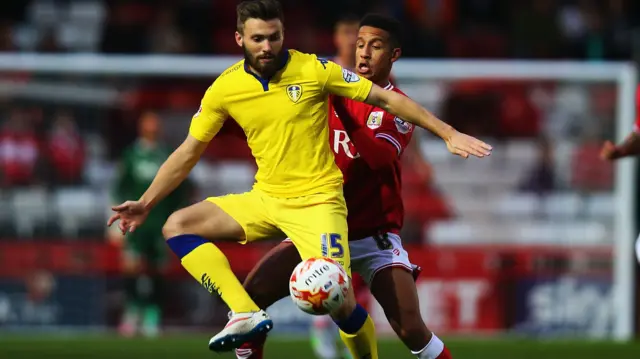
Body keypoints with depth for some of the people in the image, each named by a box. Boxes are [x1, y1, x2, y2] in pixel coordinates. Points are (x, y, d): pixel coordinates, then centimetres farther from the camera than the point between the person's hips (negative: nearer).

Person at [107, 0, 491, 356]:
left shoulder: (313, 70, -11)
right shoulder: (225, 89, -1)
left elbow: (385, 99, -4)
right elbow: (189, 152, 10)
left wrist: (449, 134, -6)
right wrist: (145, 203, 7)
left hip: (317, 202, -4)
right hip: (265, 201, 4)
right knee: (178, 226, -11)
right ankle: (246, 314, -22)